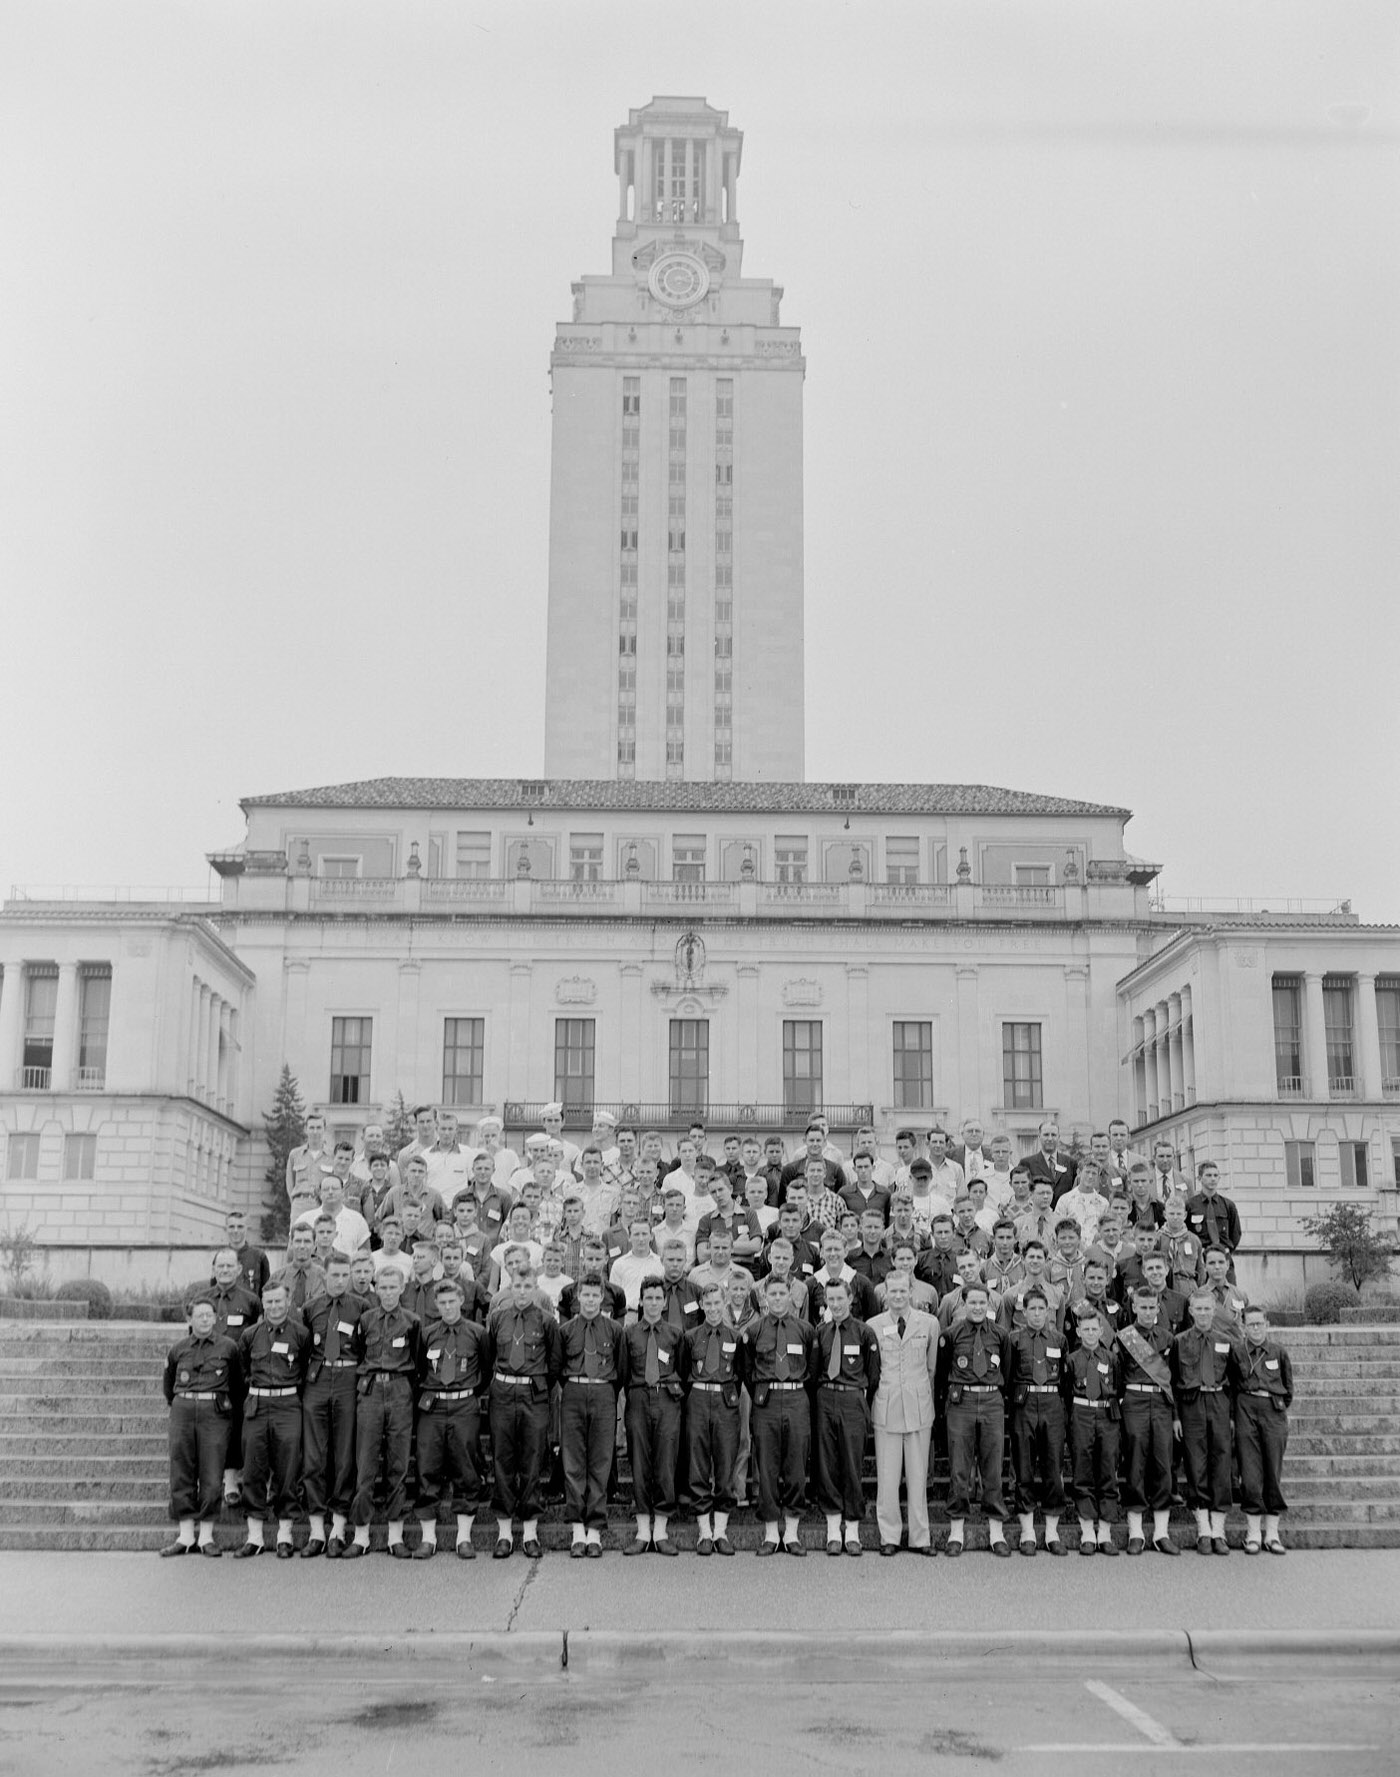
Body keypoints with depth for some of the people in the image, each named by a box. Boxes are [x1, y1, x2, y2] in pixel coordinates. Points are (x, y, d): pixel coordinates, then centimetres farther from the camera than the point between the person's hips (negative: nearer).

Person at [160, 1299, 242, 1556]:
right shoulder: (178, 1349, 10)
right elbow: (168, 1381, 25)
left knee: (212, 1475, -4)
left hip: (214, 1412, -2)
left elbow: (238, 1380, 17)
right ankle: (185, 1535, 7)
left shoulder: (228, 1346, 5)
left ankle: (206, 1535, 3)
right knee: (182, 1473, 1)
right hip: (183, 1410, 2)